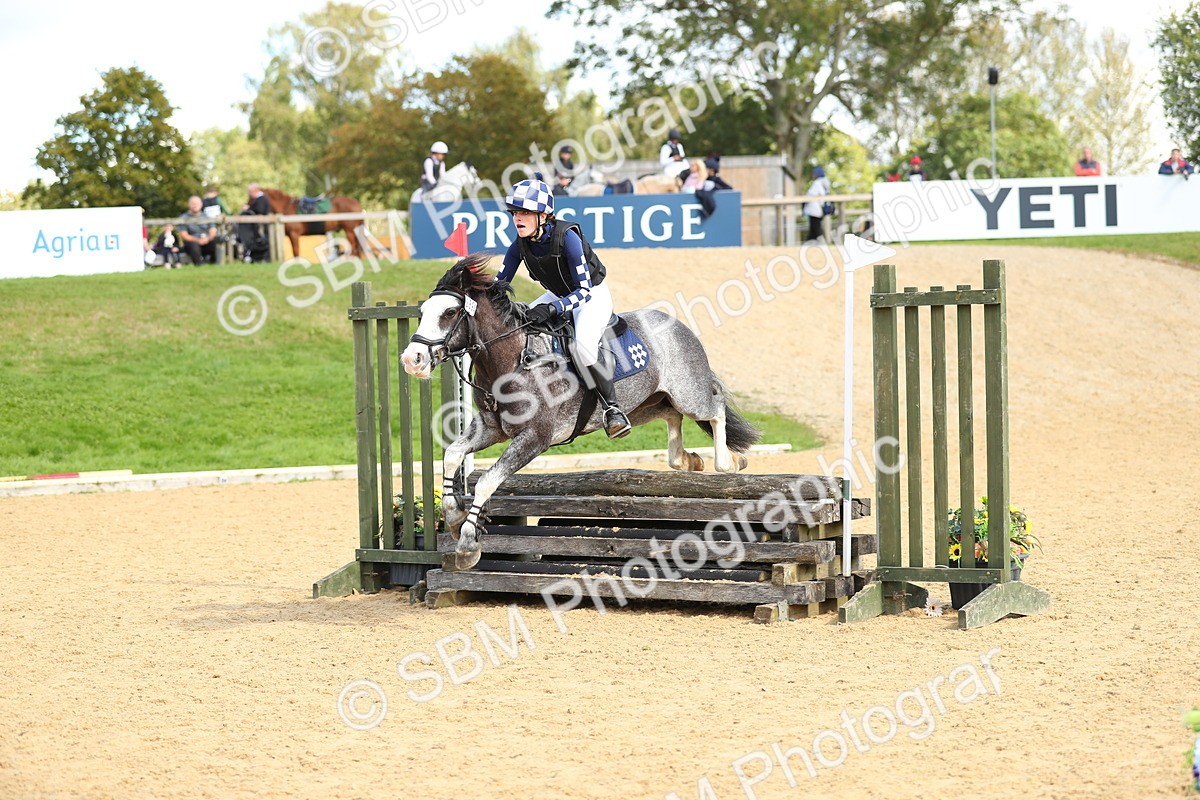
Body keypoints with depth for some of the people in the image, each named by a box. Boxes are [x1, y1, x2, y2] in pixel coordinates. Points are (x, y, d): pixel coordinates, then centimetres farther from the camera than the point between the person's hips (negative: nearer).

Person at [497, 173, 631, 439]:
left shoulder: (567, 237, -31)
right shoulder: (520, 245, -12)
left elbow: (584, 289, -32)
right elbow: (500, 283, -3)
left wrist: (553, 309, -47)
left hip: (593, 295, -7)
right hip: (559, 295, 7)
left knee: (584, 342, -35)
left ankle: (612, 409, -21)